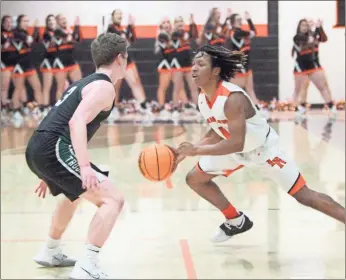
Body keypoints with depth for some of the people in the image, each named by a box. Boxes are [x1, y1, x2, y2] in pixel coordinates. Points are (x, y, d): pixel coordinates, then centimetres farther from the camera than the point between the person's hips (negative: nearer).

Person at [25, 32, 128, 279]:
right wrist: (85, 167, -31)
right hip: (53, 149, -10)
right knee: (112, 199, -12)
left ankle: (51, 252, 47)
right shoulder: (104, 87, -4)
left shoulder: (84, 83, 25)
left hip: (37, 148, 10)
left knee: (74, 193, 36)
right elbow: (77, 122, -21)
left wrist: (50, 174, 35)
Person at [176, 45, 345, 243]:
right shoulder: (202, 98, -9)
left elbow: (236, 144, -38)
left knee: (304, 195, -9)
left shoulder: (232, 98, -35)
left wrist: (197, 151, -36)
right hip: (237, 149, 8)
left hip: (264, 148, -8)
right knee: (195, 179, 9)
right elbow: (217, 133, 3)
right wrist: (188, 151, -10)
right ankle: (237, 222, 23)